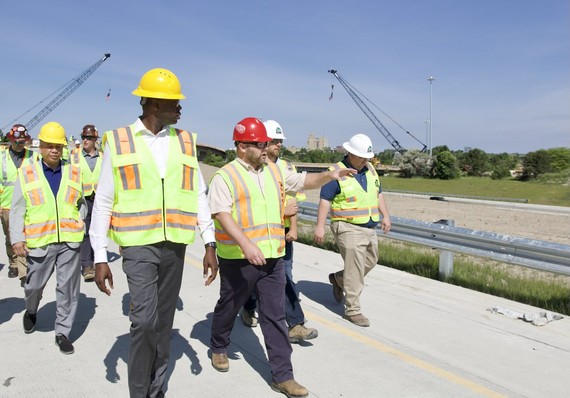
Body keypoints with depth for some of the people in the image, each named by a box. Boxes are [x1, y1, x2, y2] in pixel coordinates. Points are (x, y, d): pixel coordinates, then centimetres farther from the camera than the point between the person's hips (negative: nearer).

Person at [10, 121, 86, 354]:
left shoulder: (74, 173, 7)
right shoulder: (27, 174, 2)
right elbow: (17, 210, 2)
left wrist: (79, 224, 4)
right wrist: (17, 239, -6)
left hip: (69, 241, 1)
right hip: (38, 242, -1)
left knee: (68, 288, 4)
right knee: (34, 285, 14)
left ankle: (62, 332, 18)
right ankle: (31, 311, 47)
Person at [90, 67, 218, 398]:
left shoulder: (185, 141, 7)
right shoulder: (119, 141, -2)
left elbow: (198, 195, 7)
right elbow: (103, 202, 0)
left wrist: (210, 245, 1)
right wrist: (100, 258, -3)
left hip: (175, 246, 3)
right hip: (138, 245, -3)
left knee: (164, 321, 11)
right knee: (145, 320, -12)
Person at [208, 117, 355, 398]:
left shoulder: (275, 172, 11)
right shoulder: (224, 177, -9)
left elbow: (304, 181, 15)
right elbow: (222, 214, -20)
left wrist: (329, 175, -3)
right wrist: (246, 243, -31)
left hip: (272, 258, 5)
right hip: (238, 259, -4)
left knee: (275, 316, 5)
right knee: (228, 307, 16)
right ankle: (218, 347, 44)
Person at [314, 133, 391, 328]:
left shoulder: (370, 169, 10)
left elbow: (378, 194, 19)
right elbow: (325, 201, -13)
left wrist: (385, 216, 12)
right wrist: (320, 226, -18)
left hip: (369, 228, 8)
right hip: (348, 228, -8)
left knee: (370, 262, 17)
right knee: (355, 270, -7)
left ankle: (338, 279, 37)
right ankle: (352, 310, 5)